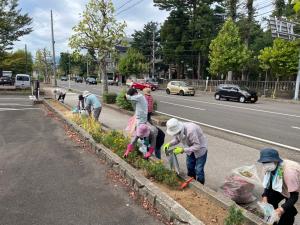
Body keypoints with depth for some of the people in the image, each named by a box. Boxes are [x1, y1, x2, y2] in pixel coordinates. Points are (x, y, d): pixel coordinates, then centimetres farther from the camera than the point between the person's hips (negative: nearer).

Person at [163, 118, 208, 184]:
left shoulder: (190, 131, -41)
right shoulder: (177, 129, -19)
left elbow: (197, 146, -35)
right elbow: (176, 139, 0)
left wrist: (183, 150, -39)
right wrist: (169, 144, -19)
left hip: (200, 149, -7)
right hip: (190, 149, 7)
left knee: (199, 170, -4)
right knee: (190, 168, 17)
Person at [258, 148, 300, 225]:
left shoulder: (289, 172, -41)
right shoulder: (271, 168, -21)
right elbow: (269, 183, -4)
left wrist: (281, 209, -46)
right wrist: (265, 196, -20)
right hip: (282, 187, 6)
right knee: (270, 199, -4)